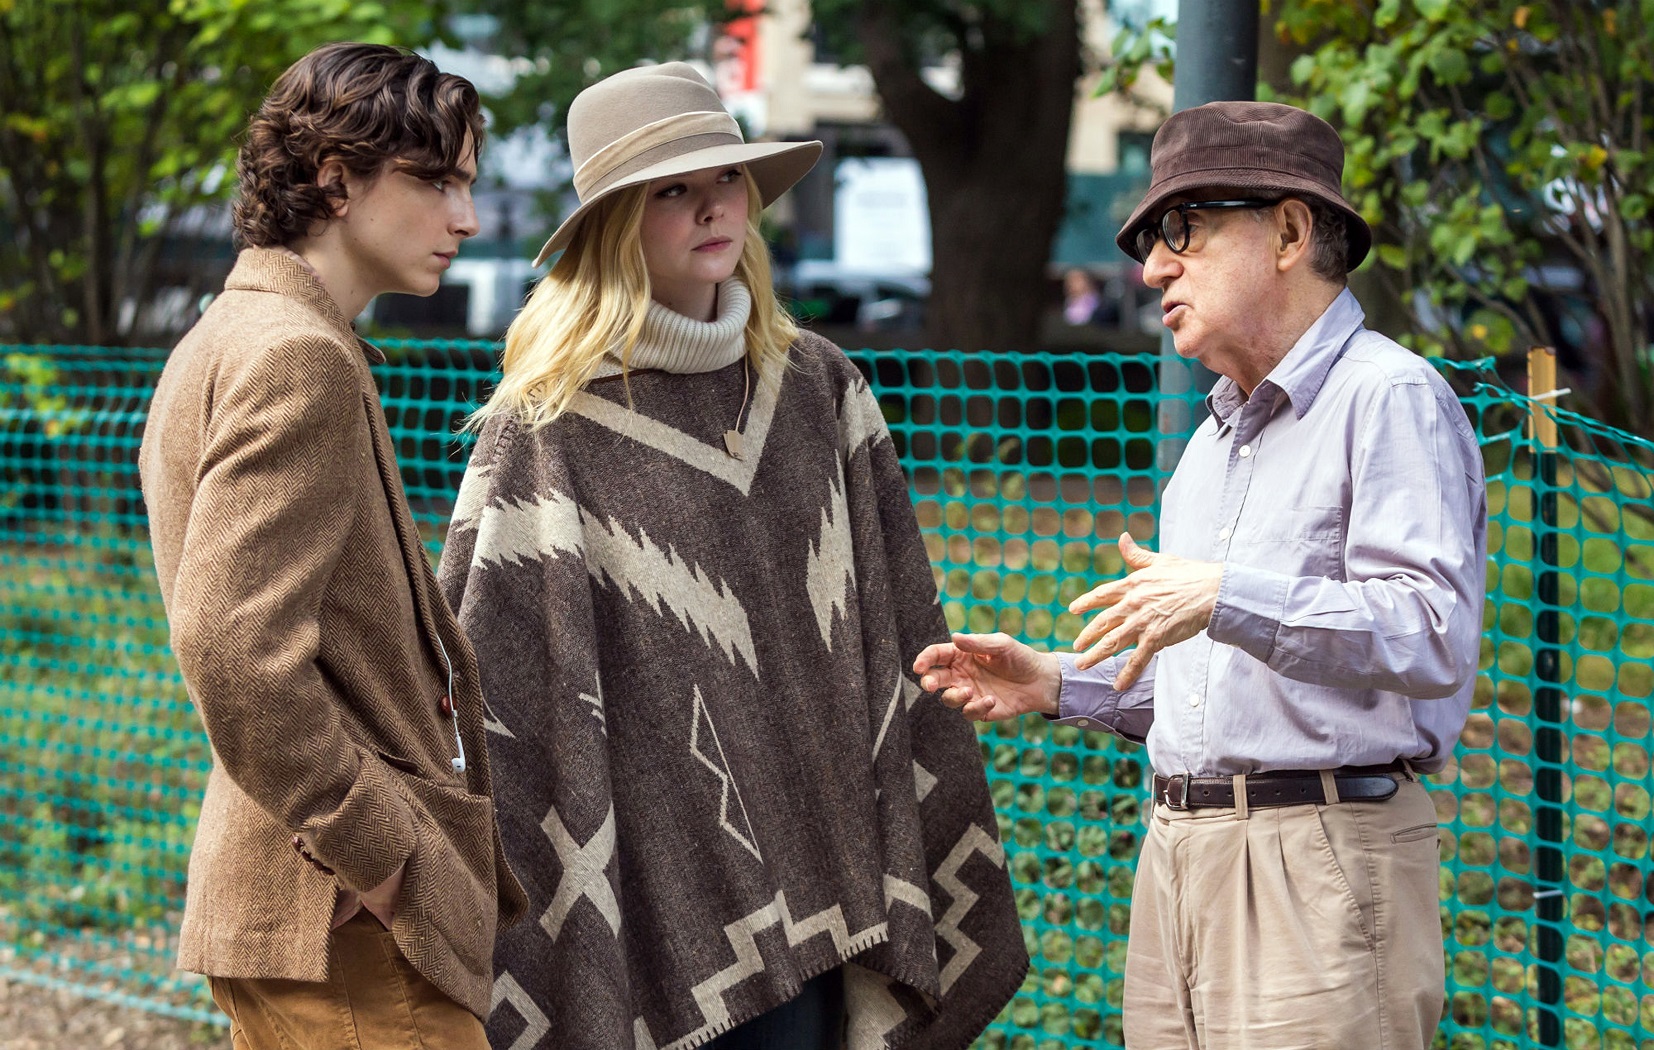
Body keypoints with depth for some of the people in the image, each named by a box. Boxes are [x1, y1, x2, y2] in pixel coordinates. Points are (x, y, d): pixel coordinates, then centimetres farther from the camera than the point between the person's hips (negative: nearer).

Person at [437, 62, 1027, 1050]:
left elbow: (898, 634, 11)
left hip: (813, 881, 4)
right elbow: (491, 674, -5)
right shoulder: (549, 425, -4)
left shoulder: (821, 387, 9)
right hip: (655, 886, -4)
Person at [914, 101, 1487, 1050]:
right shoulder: (1216, 437, 24)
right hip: (1179, 857, 8)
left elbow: (1436, 633, -19)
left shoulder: (1391, 400, -6)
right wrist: (1061, 685, 15)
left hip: (1322, 863, -8)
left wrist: (1228, 599, -25)